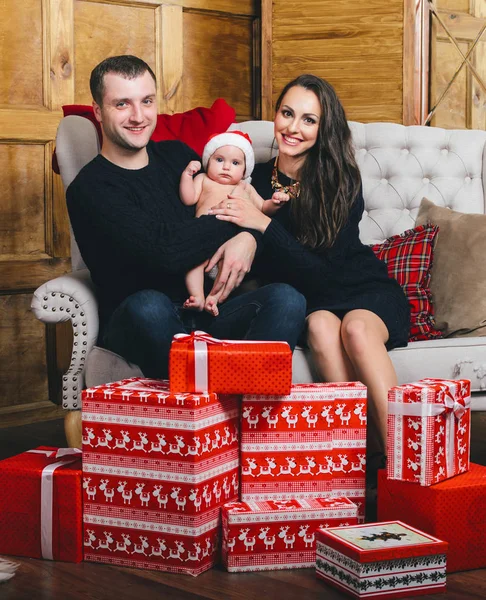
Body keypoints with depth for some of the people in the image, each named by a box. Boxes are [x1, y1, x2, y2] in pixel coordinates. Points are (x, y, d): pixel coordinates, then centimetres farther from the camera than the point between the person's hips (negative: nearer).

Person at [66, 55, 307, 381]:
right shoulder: (90, 188, -5)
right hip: (134, 328, -5)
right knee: (148, 306, -40)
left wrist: (249, 238, -9)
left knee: (287, 299, -23)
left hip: (209, 314, 5)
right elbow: (165, 251, -20)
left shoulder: (177, 155, 15)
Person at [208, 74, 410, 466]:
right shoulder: (258, 180, -1)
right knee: (321, 325, -32)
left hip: (366, 290, -1)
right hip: (309, 302, 2)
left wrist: (263, 224, -25)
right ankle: (370, 450, -34)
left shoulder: (341, 181, -10)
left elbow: (324, 270, -17)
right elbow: (269, 270, 3)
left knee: (356, 327, -34)